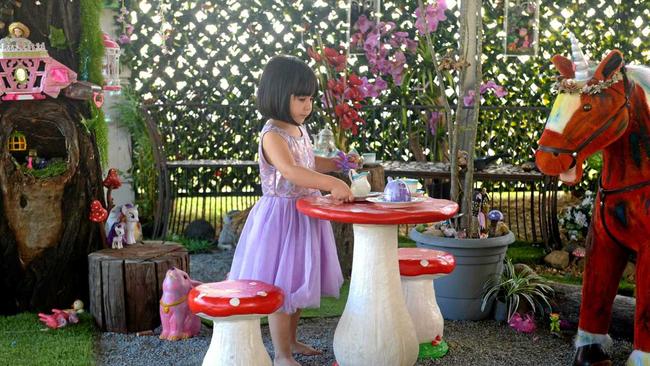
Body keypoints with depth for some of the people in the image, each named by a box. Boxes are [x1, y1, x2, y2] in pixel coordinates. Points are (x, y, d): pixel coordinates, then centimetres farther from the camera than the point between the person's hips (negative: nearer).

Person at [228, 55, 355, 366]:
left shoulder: (300, 129, 7)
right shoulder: (272, 135, -21)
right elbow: (290, 171, -36)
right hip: (281, 216, -9)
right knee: (280, 286, -1)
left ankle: (290, 340, 35)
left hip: (305, 214, 9)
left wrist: (336, 163, 8)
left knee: (298, 281, 19)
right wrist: (331, 183, -43)